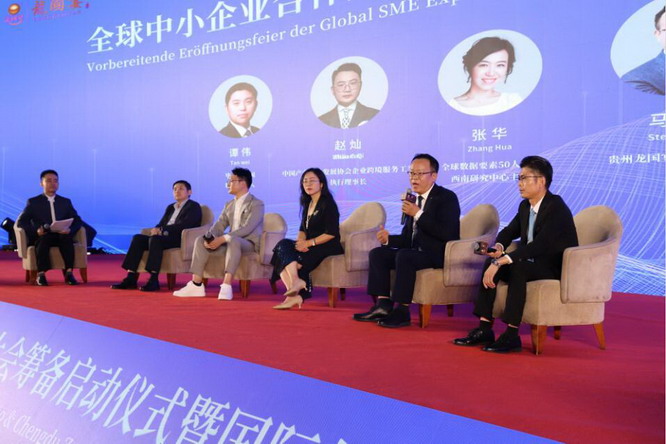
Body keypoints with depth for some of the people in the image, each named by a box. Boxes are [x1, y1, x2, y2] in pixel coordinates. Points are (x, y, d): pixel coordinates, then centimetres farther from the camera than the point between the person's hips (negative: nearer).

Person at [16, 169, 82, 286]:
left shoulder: (66, 202, 20)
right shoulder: (33, 202, 13)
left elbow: (77, 221, 11)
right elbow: (20, 222, 3)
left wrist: (70, 230, -14)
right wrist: (36, 231, -18)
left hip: (61, 236, 2)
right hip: (41, 237, -1)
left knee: (67, 238, -35)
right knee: (44, 239, -38)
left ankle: (68, 273, -37)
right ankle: (41, 274, -38)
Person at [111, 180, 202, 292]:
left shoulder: (194, 207, 3)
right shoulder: (170, 208, 27)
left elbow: (183, 225, -13)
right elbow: (161, 224, 18)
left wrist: (162, 230, -19)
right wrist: (156, 230, -7)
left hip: (181, 239, -8)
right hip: (165, 237, 8)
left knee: (155, 239, -33)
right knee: (138, 238, -13)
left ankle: (153, 280, -36)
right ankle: (131, 278, -19)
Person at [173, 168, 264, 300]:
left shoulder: (257, 204, -8)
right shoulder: (229, 205, 16)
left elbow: (247, 228, -21)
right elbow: (219, 225, 6)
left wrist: (222, 239, -28)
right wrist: (209, 237, -17)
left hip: (249, 243, -7)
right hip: (229, 242, 7)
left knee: (233, 240, -40)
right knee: (200, 240, -11)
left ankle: (226, 286, -46)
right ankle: (196, 285, -17)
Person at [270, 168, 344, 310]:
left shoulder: (328, 203, -7)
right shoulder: (308, 204, 17)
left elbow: (331, 233, -15)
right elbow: (302, 229, 14)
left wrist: (309, 242, -18)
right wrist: (300, 240, -9)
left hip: (327, 247, -8)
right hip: (309, 246, 8)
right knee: (283, 245, -17)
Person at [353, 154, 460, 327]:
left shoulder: (447, 197, -8)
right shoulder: (413, 201, 14)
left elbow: (447, 234, -22)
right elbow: (407, 238, 17)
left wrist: (418, 214, -22)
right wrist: (389, 239, -5)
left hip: (439, 254, -8)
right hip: (416, 251, 8)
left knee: (404, 256, -33)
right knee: (377, 253, -5)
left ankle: (402, 311, -24)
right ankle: (383, 305, -10)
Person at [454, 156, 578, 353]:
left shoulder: (556, 207, -20)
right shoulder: (525, 206, 6)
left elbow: (538, 246, -31)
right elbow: (509, 231, 17)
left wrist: (501, 261, -35)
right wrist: (498, 247, -8)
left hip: (558, 268, -8)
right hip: (535, 263, 8)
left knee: (517, 266, -33)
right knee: (492, 263, -13)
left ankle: (511, 335, -29)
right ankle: (484, 329, -15)